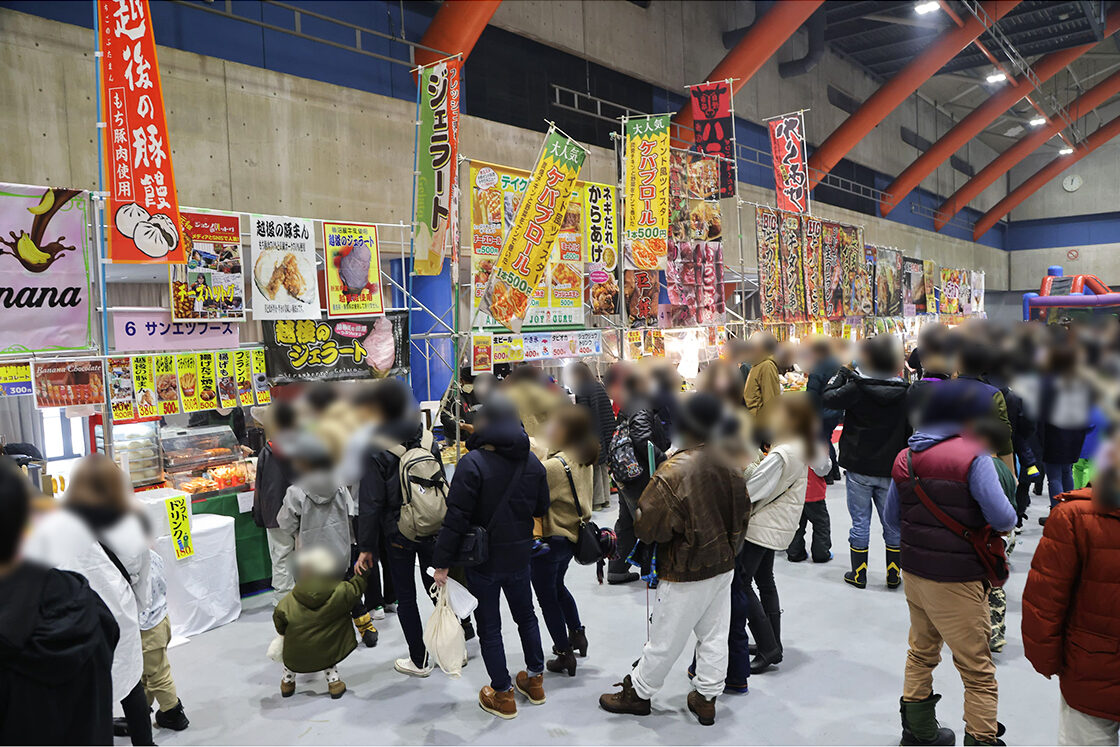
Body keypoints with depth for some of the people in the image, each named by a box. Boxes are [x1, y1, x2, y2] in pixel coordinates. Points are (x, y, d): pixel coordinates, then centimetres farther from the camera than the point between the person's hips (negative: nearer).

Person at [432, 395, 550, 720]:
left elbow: (456, 517, -21)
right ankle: (535, 680, 36)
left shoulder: (473, 463, -20)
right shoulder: (533, 463, -1)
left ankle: (503, 695, 19)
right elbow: (541, 510, 8)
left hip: (483, 560, -5)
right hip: (519, 557, 5)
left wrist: (443, 562, -15)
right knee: (526, 616, 23)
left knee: (489, 626, 9)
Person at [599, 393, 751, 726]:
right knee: (714, 636, 18)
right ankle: (706, 698, 32)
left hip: (685, 574, -6)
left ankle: (637, 693, 28)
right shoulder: (730, 467, -4)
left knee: (665, 641, 9)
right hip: (723, 567, 7)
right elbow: (742, 516, 9)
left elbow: (647, 527, -23)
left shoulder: (674, 472, -26)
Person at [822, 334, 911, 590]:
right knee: (892, 522, 14)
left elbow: (828, 398, -7)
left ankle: (859, 574, 17)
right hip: (890, 469, 3)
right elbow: (909, 431, 2)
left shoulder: (857, 388, -15)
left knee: (860, 522, 7)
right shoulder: (903, 391, -4)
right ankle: (893, 574, 23)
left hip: (859, 468, -2)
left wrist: (842, 372, 3)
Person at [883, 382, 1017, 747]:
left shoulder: (905, 458, 4)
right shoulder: (973, 457, -16)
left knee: (922, 652, 23)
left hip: (914, 574, 7)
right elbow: (1003, 519, -19)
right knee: (978, 671, 5)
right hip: (957, 582, -7)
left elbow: (891, 518, 11)